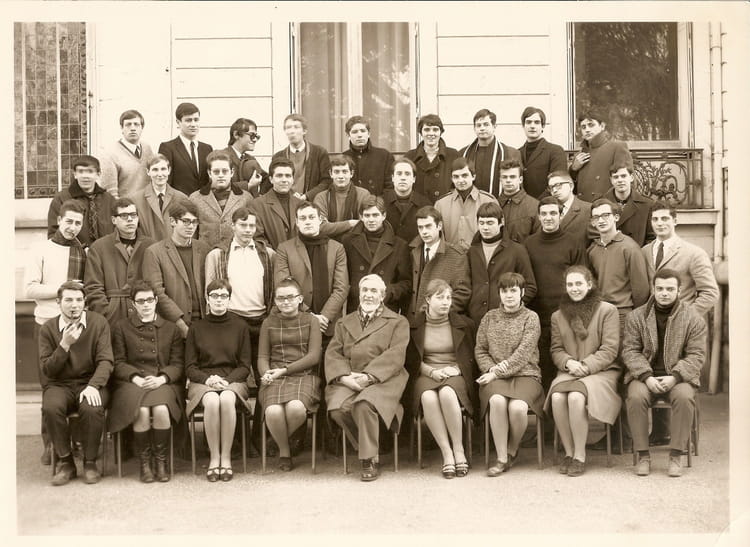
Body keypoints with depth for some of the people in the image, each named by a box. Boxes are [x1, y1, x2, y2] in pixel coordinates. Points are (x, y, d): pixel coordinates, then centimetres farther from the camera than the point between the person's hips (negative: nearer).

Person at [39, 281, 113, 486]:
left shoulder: (99, 323, 0)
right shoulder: (48, 328, 3)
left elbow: (105, 361, -6)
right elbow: (46, 370, -1)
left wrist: (93, 386, -24)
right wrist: (65, 344, -16)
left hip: (90, 383, -1)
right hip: (60, 384, 1)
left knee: (91, 408, -34)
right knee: (51, 407, -32)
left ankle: (90, 462, -10)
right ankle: (65, 462, -11)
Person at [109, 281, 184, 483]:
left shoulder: (171, 328, 18)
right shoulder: (121, 327, 15)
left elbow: (178, 364, 10)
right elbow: (118, 362, 7)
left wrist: (161, 378, -10)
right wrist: (135, 378, -11)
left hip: (163, 383, 1)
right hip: (132, 383, 0)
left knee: (161, 409, -33)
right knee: (142, 411, -33)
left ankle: (161, 461, -14)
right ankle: (144, 463, -14)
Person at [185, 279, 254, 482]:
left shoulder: (240, 326, 9)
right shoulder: (196, 328, 10)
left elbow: (244, 365, 6)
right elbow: (190, 367, 7)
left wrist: (227, 380, -12)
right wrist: (207, 379, -13)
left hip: (233, 379, 0)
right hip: (203, 381, 0)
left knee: (227, 399, -36)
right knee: (212, 401, -35)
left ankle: (226, 457, -23)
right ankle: (214, 457, -21)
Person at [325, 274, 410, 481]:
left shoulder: (397, 322, 14)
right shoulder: (344, 323, 26)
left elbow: (395, 355, -1)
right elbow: (333, 353, 13)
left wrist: (369, 376, -16)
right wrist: (344, 376, -9)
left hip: (381, 379, -3)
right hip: (348, 379, 4)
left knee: (364, 404, -34)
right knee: (337, 408, -27)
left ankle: (369, 460, -17)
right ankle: (372, 452, -9)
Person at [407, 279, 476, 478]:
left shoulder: (464, 324, 12)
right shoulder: (415, 326, 10)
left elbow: (472, 357, 13)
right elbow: (411, 360, 10)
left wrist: (455, 369, -6)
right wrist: (432, 371, -7)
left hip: (456, 375, 0)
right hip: (426, 375, 1)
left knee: (447, 393, -37)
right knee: (428, 397, -36)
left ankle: (458, 449, -25)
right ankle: (446, 453, -30)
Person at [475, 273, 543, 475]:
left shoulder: (531, 318, 5)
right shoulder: (490, 317, 15)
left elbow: (524, 353, -6)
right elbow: (480, 350, 12)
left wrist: (498, 372, -13)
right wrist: (491, 369, -8)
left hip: (525, 375, -2)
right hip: (495, 376, 2)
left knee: (517, 407, -33)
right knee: (497, 401, -33)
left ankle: (512, 451, -2)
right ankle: (502, 459, -21)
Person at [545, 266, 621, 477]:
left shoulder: (607, 310, 2)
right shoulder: (558, 316, 15)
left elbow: (610, 349, -4)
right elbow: (556, 350, 11)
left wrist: (586, 366, -15)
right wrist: (568, 362, -11)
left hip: (601, 371, -3)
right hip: (569, 371, 3)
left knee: (576, 397, -33)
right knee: (557, 397, -30)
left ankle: (580, 456, -18)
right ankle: (568, 452, -14)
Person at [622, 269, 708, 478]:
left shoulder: (693, 317, 2)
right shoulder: (637, 316, 5)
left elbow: (696, 355, -1)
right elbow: (630, 351, 0)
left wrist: (675, 377, -17)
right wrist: (647, 377, -16)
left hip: (678, 376, 0)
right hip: (645, 375, 1)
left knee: (684, 397, -33)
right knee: (635, 397, -31)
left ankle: (676, 456, -18)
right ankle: (643, 456, -17)